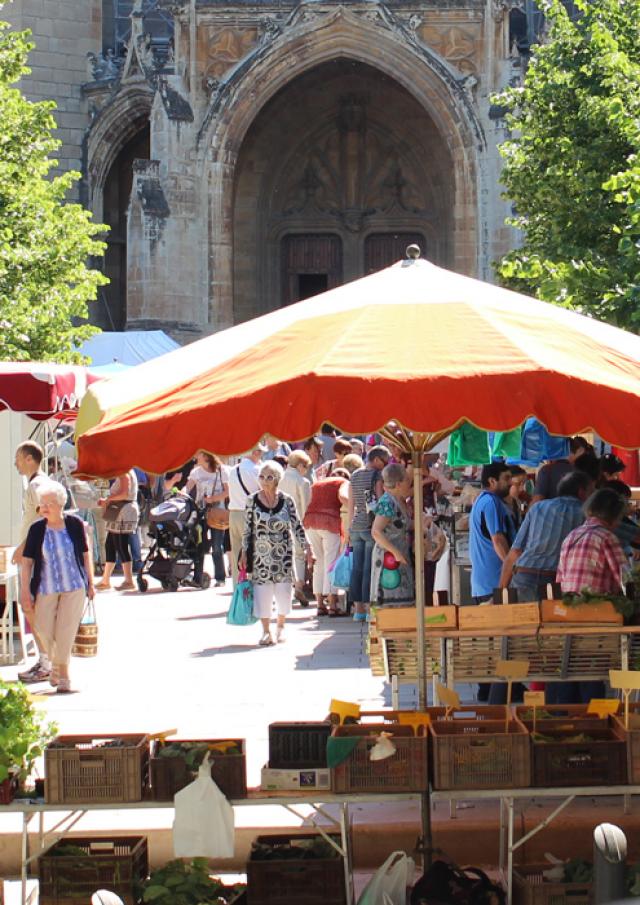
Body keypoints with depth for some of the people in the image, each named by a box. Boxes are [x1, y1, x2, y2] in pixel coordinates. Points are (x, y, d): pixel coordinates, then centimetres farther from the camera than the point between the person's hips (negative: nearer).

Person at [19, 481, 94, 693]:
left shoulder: (75, 524, -5)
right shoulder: (36, 529, -5)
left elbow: (85, 554, 5)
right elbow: (26, 561, -2)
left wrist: (90, 583, 6)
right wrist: (25, 592, -7)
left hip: (74, 587, -2)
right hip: (46, 588, 2)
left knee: (66, 630, -6)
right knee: (44, 629, 6)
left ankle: (62, 671, 6)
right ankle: (55, 664, 32)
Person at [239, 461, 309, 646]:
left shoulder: (287, 501, -1)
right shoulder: (252, 501, -1)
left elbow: (297, 526, 4)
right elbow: (247, 529, 3)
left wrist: (307, 547, -2)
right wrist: (244, 553, 1)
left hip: (283, 554, 0)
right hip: (260, 554, 0)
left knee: (283, 589, 2)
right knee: (262, 591, -2)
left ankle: (280, 626, 24)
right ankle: (266, 631, 9)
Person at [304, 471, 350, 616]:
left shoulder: (317, 483, 30)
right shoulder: (344, 482, 12)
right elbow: (343, 497, -10)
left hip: (310, 521, 5)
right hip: (329, 520, -5)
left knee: (319, 562, 14)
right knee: (331, 562, -1)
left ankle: (320, 604, 13)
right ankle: (332, 606, -4)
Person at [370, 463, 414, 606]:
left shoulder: (401, 501, 11)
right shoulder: (387, 503, -16)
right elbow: (376, 531, -21)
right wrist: (396, 552, -24)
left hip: (400, 557, 9)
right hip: (387, 557, -9)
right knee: (388, 600, -9)